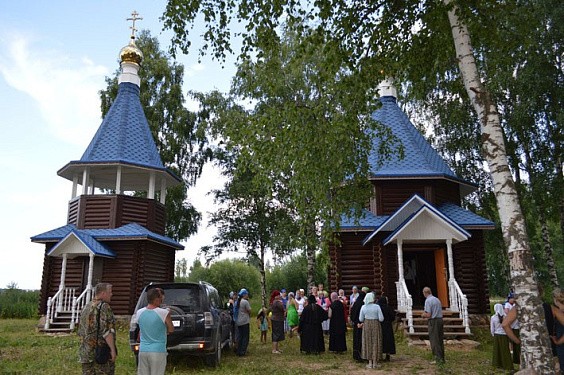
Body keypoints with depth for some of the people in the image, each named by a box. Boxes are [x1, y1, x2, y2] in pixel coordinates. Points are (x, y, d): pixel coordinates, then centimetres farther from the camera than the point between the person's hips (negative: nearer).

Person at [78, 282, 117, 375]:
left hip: (86, 352, 8)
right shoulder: (104, 307, -14)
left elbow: (81, 331, 19)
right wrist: (113, 349, -17)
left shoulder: (86, 307, 13)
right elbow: (106, 331, -20)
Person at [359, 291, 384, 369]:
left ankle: (370, 363, 13)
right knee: (375, 343, 9)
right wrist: (376, 318, 9)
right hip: (376, 325, -1)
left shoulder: (363, 307, -6)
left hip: (366, 325, 2)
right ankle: (375, 363, 12)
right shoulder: (377, 307, -12)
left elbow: (361, 319, -1)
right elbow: (381, 319, -13)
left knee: (368, 343, 11)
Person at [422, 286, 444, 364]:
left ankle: (438, 358, -2)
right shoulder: (437, 299, 12)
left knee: (434, 340, -1)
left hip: (433, 321, -8)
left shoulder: (428, 300, -13)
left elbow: (428, 315, -18)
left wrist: (423, 315, 4)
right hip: (440, 319, 8)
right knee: (440, 339, 14)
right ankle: (442, 357, 21)